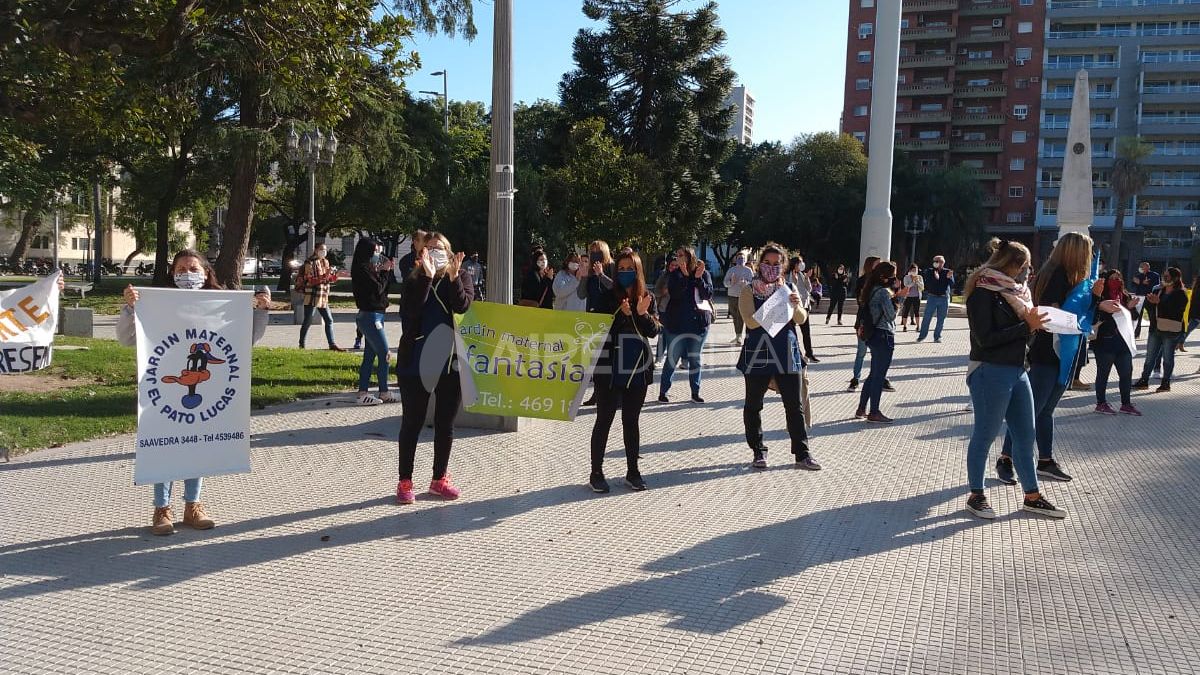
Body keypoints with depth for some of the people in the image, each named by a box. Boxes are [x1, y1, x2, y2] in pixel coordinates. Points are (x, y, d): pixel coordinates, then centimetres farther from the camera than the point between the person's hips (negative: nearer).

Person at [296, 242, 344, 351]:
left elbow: (329, 279, 17)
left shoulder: (325, 262, 14)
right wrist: (325, 276, -25)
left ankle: (332, 344, 6)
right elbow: (311, 280, -16)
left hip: (323, 297, 7)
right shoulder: (310, 262, -9)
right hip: (312, 297, -7)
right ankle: (301, 345, 10)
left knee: (329, 320, 4)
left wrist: (334, 275, -5)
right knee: (307, 322, 0)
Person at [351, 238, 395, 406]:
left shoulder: (368, 268, 14)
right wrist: (385, 272, -7)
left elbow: (386, 285, 15)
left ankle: (363, 393, 13)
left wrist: (387, 271, 4)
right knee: (384, 354, -5)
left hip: (373, 316, 10)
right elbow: (377, 289, -17)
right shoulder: (362, 269, -14)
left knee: (369, 355, 10)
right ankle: (384, 393, 3)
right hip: (370, 316, -10)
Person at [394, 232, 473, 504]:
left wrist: (453, 277, -21)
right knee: (412, 423, 5)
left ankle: (440, 478, 24)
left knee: (445, 425, 10)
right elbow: (410, 310, -16)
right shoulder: (414, 280, 3)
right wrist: (427, 276, -21)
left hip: (451, 361, 1)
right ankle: (405, 482, 14)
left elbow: (463, 306, -13)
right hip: (416, 361, -1)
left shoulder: (461, 278, 5)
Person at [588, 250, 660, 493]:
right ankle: (596, 473, 12)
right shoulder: (607, 298, -4)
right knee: (604, 421, 4)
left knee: (632, 421, 12)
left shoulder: (648, 298, 4)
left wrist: (642, 313, -19)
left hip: (637, 370, 3)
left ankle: (632, 472, 21)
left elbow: (654, 331, -2)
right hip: (609, 370, -3)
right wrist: (622, 314, -23)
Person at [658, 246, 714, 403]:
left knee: (695, 359, 9)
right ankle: (663, 392, 9)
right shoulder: (675, 275, 2)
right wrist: (685, 276, -21)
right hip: (677, 323, -1)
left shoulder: (704, 274, 2)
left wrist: (699, 278, -18)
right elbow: (673, 293, -14)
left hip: (699, 322, 1)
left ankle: (695, 393, 17)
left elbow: (708, 294, -7)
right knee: (672, 358, 2)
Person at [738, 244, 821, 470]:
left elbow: (801, 320, 0)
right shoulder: (750, 291, 0)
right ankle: (758, 452, 20)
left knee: (795, 405, 2)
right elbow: (751, 321, -15)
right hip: (758, 354, -2)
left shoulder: (789, 289, 10)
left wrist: (797, 306, -22)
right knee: (753, 405, 6)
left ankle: (802, 454, 7)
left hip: (787, 353, 2)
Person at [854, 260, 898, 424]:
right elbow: (891, 315, -17)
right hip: (884, 336, -9)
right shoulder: (884, 292, -17)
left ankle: (861, 409, 20)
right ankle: (874, 413, 4)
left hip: (872, 335, 9)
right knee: (879, 375, -2)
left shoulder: (871, 290, 10)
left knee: (874, 374, 17)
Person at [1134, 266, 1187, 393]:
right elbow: (1150, 306, 15)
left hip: (1171, 330, -6)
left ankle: (1166, 383, 13)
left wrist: (1159, 302, -27)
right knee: (1150, 356, 10)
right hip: (1155, 329, 6)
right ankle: (1144, 381, 16)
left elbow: (1174, 310, -22)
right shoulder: (1158, 290, 11)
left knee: (1168, 357, 4)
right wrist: (1149, 300, -6)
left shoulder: (1180, 294, -8)